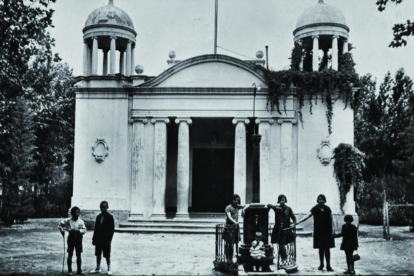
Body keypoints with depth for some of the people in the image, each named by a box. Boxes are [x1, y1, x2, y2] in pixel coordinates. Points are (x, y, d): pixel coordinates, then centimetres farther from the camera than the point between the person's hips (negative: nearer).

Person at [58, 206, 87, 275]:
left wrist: (78, 230, -19)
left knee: (79, 255, 5)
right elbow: (60, 224, 7)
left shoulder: (81, 221, -1)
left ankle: (79, 270, 12)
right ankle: (69, 270, 11)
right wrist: (62, 230, -4)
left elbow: (84, 230, -6)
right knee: (70, 254, 3)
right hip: (71, 238, -1)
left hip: (78, 238, 1)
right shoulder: (68, 220, -2)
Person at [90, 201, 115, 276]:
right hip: (98, 239, 5)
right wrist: (94, 239, 7)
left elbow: (112, 229, -7)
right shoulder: (98, 217, 10)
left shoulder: (110, 217, -5)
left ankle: (109, 269, 7)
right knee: (98, 254, 10)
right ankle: (98, 268, 20)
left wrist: (109, 239, -14)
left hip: (106, 239, -5)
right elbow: (96, 228, 12)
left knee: (107, 255, 0)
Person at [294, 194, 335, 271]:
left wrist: (332, 230, 0)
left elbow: (331, 220, 5)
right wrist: (297, 222, -23)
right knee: (321, 248, 7)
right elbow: (307, 216, -12)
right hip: (319, 232, 0)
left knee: (327, 248, 1)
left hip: (327, 232, 0)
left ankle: (328, 265, 7)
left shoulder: (327, 209, 0)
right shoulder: (315, 209, -4)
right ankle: (321, 264, 20)